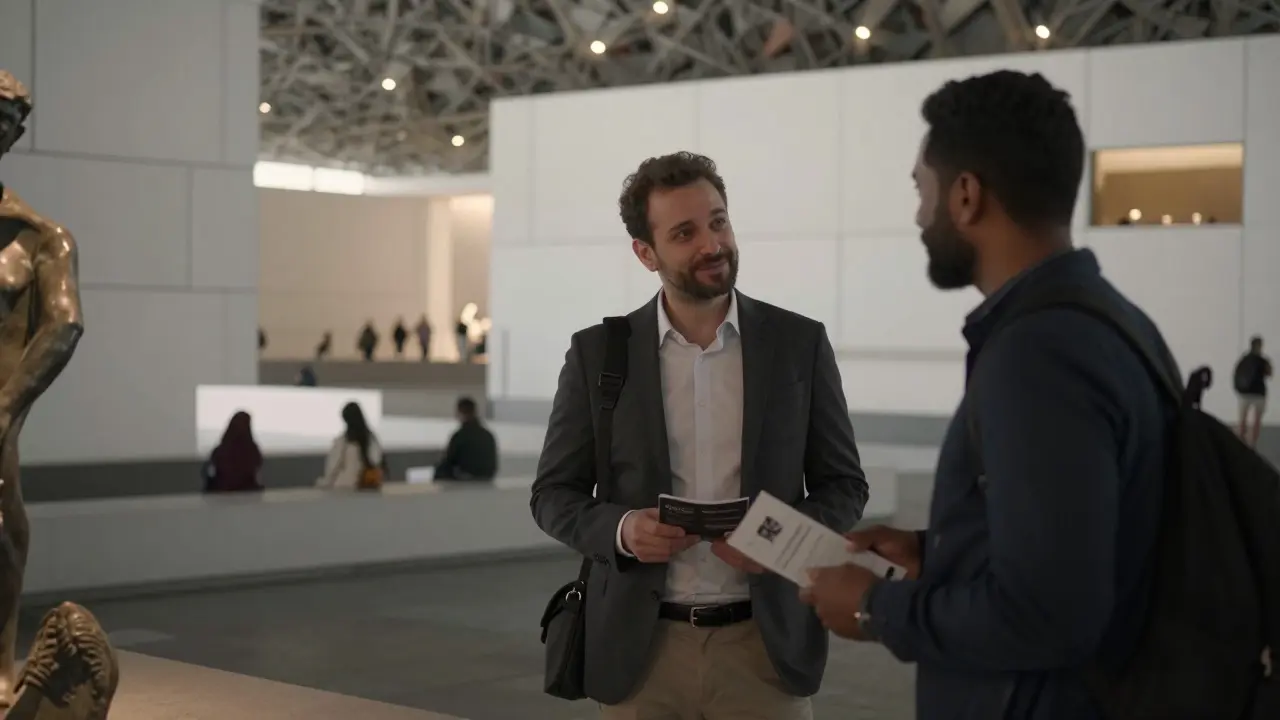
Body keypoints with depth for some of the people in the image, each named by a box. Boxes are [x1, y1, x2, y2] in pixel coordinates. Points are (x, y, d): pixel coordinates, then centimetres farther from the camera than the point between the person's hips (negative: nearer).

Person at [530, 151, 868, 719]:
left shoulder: (800, 343, 0)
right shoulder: (597, 353, 0)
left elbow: (844, 485, 5)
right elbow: (553, 493, 4)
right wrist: (620, 528, -16)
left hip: (765, 645, 0)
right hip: (641, 648, 1)